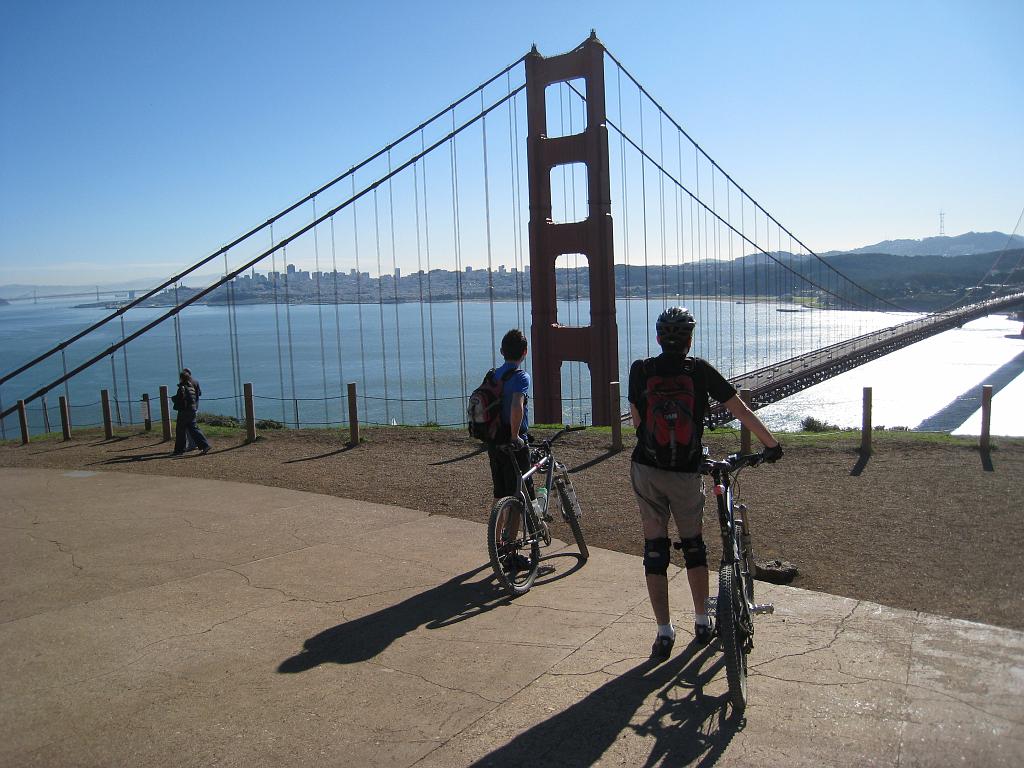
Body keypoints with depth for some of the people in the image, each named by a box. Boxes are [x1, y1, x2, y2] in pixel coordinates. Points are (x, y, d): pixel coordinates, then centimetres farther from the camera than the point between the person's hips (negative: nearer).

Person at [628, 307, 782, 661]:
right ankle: (702, 623, 29)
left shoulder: (640, 370, -3)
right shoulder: (700, 370, -5)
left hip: (646, 469, 0)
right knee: (693, 545, 18)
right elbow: (742, 412, 0)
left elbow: (636, 421, 6)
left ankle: (664, 632, 10)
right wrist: (771, 444, 12)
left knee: (655, 548, 8)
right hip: (687, 473, 0)